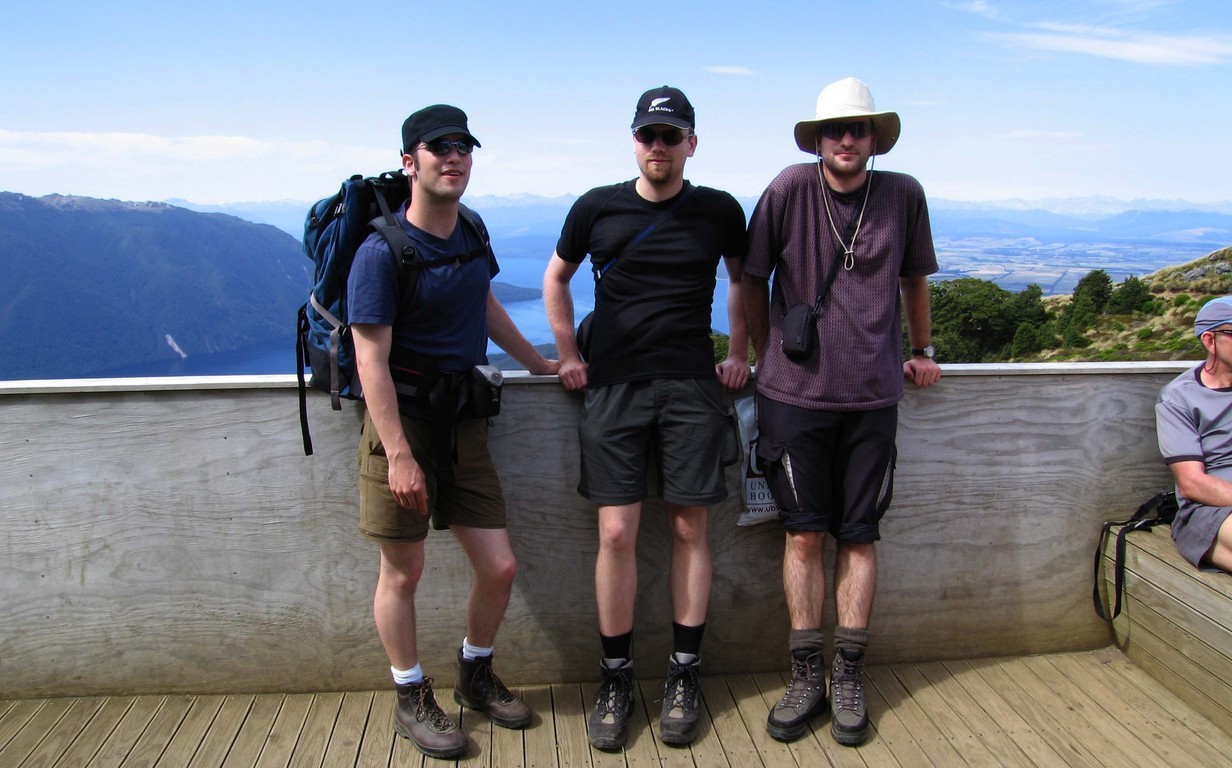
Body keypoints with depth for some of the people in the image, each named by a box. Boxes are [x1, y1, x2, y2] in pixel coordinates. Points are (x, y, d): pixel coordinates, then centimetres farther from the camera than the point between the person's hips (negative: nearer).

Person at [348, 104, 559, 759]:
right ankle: (411, 699, 26)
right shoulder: (383, 252, -13)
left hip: (464, 419, 6)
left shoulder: (471, 232, 9)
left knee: (499, 567, 6)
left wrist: (537, 363, 32)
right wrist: (399, 454, -23)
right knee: (403, 570, 6)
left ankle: (476, 675, 32)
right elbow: (371, 360, -18)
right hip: (403, 418, -6)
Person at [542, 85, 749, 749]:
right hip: (614, 389, 0)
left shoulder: (720, 212, 4)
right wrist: (569, 357, 9)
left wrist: (739, 353, 14)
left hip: (692, 389, 0)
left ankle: (683, 676, 16)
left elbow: (743, 278, 21)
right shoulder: (597, 209, 3)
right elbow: (556, 278, 17)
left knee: (690, 530, 2)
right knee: (616, 534, -3)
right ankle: (616, 679, 12)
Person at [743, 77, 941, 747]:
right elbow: (752, 279, 5)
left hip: (872, 395, 2)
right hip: (794, 393, -1)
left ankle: (847, 676, 18)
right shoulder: (790, 188, -5)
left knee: (859, 536, 6)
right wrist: (766, 357, 8)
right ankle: (806, 675, 16)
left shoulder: (903, 195, 2)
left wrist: (921, 351, 22)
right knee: (803, 534, 3)